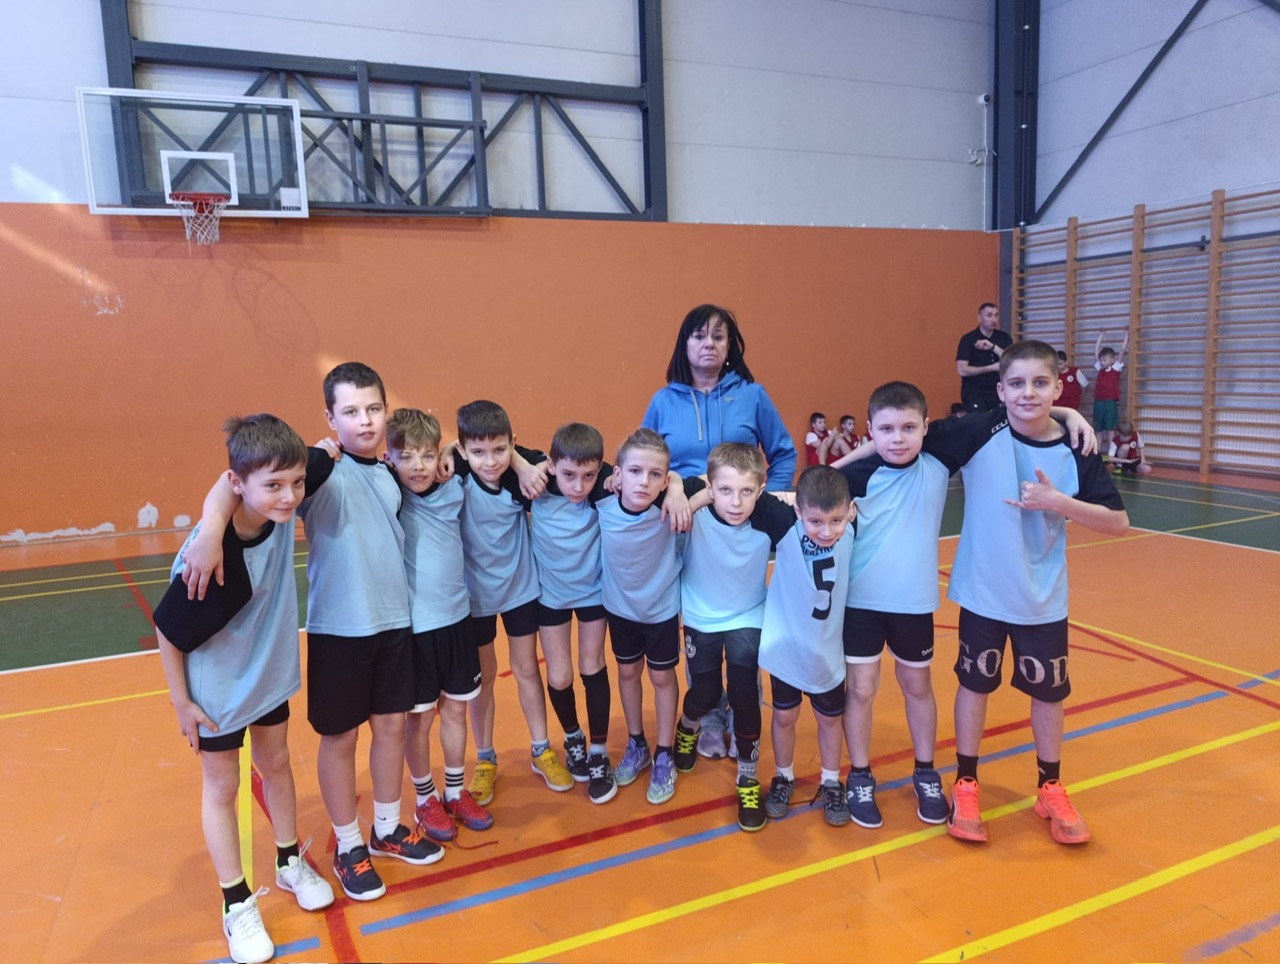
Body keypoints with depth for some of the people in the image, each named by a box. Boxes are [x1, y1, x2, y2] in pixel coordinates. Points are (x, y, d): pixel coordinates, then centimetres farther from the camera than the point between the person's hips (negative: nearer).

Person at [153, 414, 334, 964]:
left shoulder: (280, 506, -21)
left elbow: (284, 471, 3)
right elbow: (167, 629, -20)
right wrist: (181, 701, -12)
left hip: (271, 668, 5)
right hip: (218, 686, -5)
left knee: (276, 763, 21)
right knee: (222, 786, 12)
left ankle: (290, 863, 42)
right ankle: (238, 905, 30)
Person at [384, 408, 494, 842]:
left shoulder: (453, 490, -3)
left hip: (456, 618, 4)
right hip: (413, 626, -4)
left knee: (455, 709, 17)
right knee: (419, 719, 11)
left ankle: (456, 791, 35)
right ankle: (426, 799, 31)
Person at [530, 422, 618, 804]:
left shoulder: (606, 487, -27)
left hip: (594, 589, 0)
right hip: (551, 593, 1)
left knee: (592, 667, 8)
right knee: (559, 678, 4)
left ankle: (599, 752, 27)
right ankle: (573, 737, 35)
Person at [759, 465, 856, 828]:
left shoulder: (850, 536, -19)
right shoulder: (786, 532, -24)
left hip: (828, 648, 2)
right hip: (787, 646, -1)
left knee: (830, 719, 20)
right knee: (785, 716, 17)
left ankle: (831, 783, 42)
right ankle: (783, 778, 41)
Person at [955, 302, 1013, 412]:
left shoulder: (1004, 337, 8)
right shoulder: (968, 339, -4)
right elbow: (962, 370, -13)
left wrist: (993, 347, -17)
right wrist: (992, 367, -11)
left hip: (998, 391, 3)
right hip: (974, 393, -3)